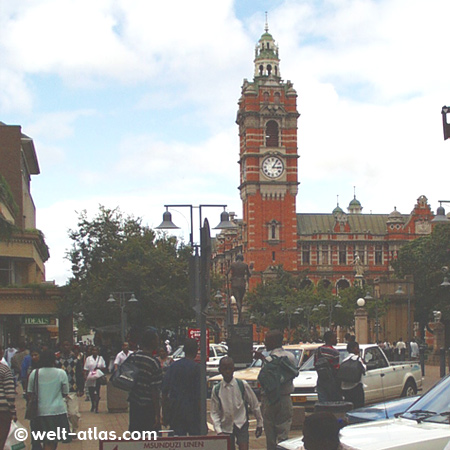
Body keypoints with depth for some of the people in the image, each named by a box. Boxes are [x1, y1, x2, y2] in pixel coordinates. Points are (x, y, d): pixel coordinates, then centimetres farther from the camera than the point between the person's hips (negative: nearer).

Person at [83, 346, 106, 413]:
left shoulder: (100, 358, 9)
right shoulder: (88, 358, 8)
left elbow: (104, 367, 11)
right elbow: (86, 369, 5)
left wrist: (98, 368, -8)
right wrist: (85, 376, -7)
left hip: (98, 377, -1)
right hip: (90, 377, 1)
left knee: (97, 392, -6)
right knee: (91, 392, 4)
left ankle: (96, 407, -2)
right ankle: (92, 405, 25)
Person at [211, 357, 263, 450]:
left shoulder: (242, 385, -6)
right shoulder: (216, 390, -3)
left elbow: (254, 405, 3)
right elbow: (214, 412, 0)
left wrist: (259, 424, 7)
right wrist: (218, 430, -10)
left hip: (241, 425, -1)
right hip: (226, 427, 2)